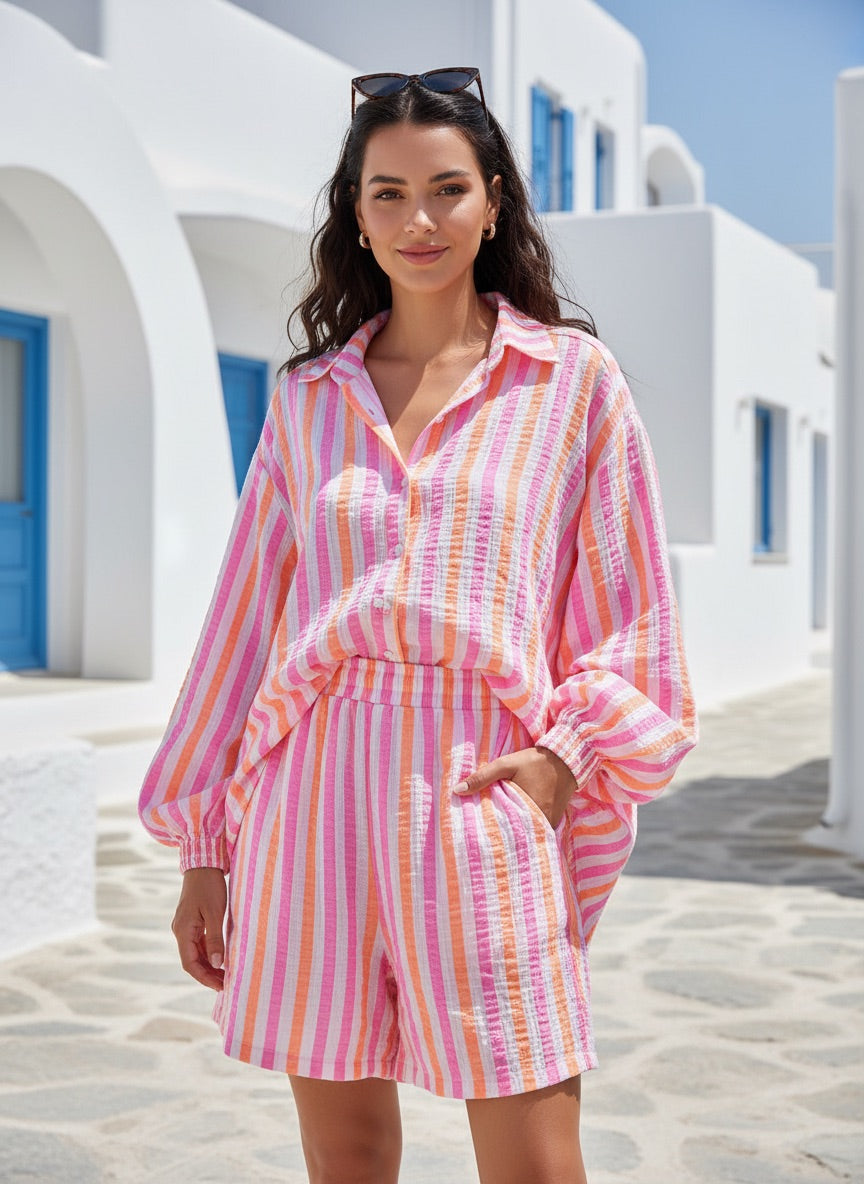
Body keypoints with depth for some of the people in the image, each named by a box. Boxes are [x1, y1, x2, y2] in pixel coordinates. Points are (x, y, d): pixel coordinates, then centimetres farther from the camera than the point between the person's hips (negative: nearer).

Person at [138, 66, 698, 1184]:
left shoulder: (576, 377, 7)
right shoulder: (307, 396, 13)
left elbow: (635, 612, 8)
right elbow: (245, 619, 14)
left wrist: (568, 755, -8)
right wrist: (205, 841, 13)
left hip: (483, 799, -2)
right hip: (314, 795, 3)